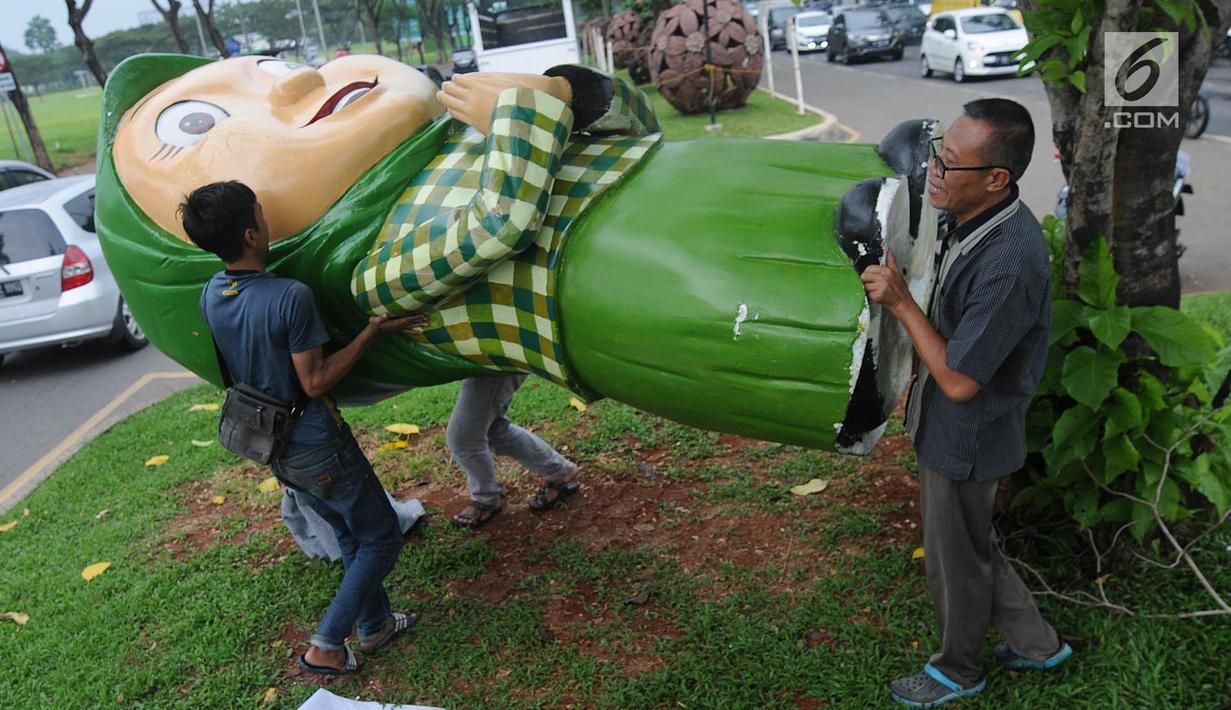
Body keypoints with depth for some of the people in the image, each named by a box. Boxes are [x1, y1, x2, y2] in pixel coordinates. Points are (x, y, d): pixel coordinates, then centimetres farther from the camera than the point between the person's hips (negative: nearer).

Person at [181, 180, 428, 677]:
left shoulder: (209, 296, -3)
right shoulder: (290, 296, -26)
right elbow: (315, 381, -22)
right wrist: (373, 331, -19)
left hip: (272, 446, 8)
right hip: (316, 447, -8)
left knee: (349, 534, 25)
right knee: (381, 538, 10)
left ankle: (376, 626, 37)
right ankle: (326, 646, 12)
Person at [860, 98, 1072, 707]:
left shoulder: (1009, 263, -34)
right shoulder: (980, 220, -4)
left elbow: (959, 381, -27)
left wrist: (900, 302, -24)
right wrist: (921, 375, 18)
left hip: (965, 439, -9)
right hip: (950, 427, 9)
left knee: (955, 560, 15)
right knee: (971, 546, 27)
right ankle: (1037, 643, 47)